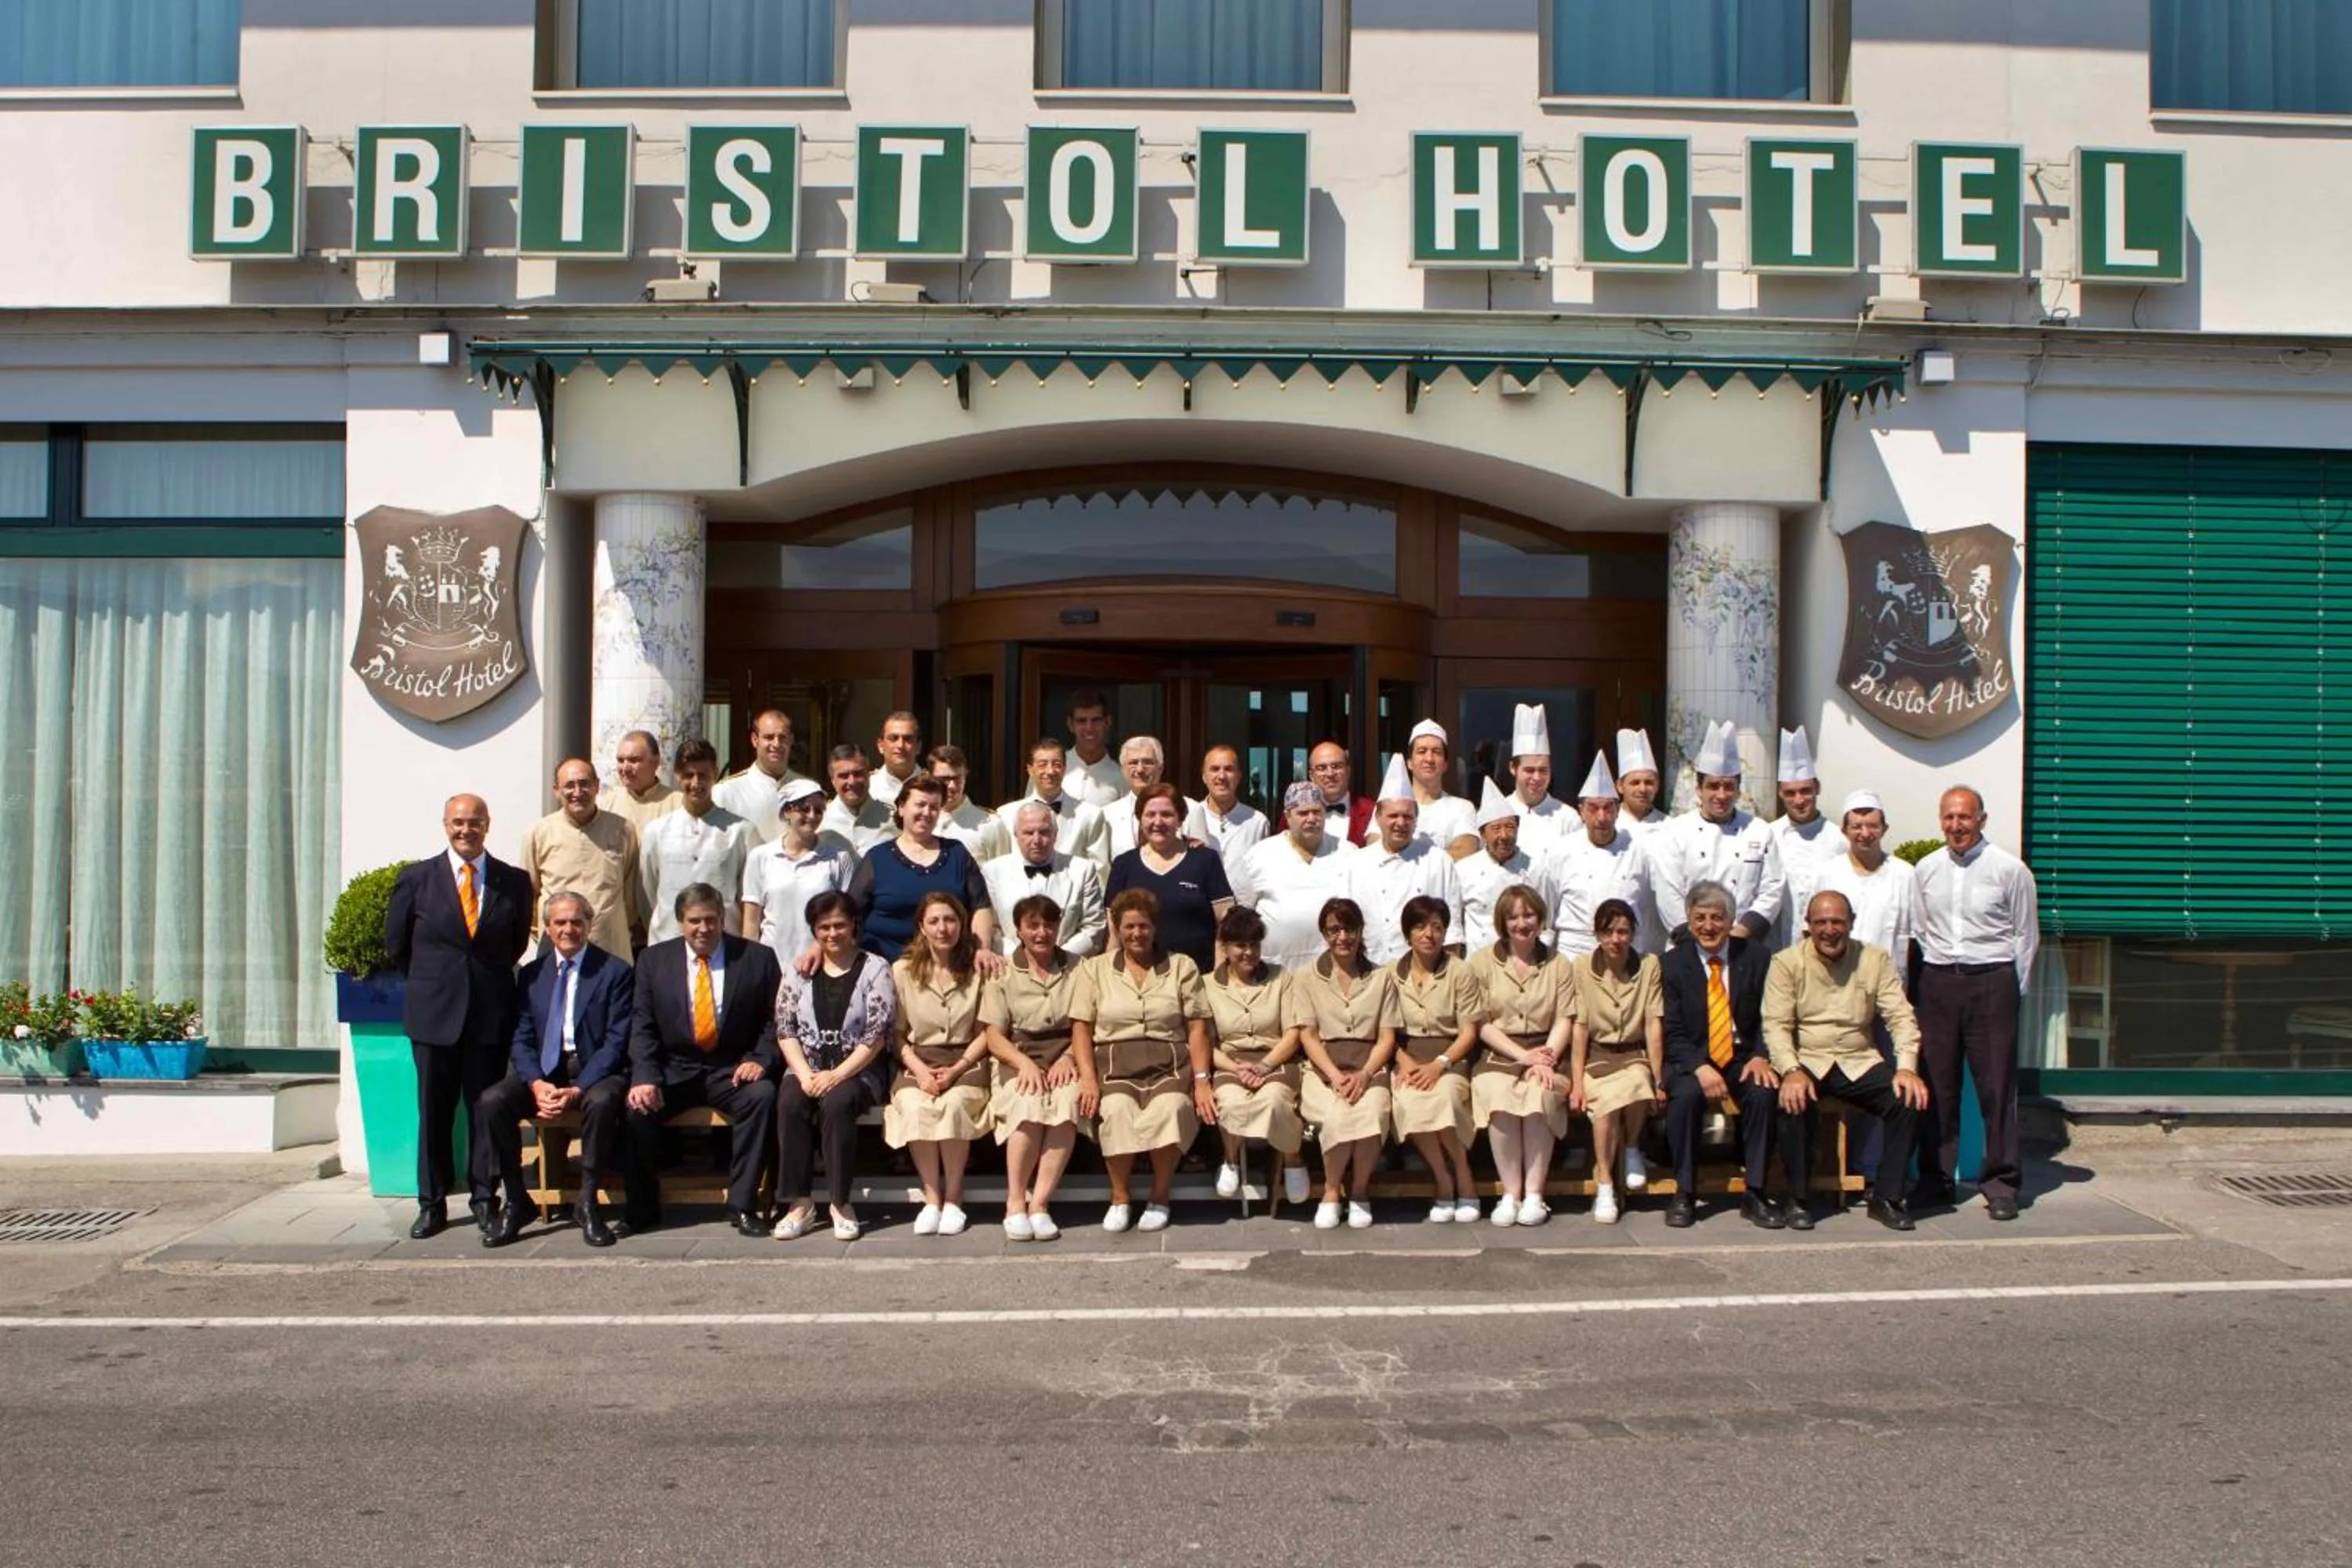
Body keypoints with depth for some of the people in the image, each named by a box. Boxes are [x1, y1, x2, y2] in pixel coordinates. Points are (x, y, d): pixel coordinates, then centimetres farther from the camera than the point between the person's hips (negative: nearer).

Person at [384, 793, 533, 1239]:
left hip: (492, 1014, 0)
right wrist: (429, 984, 13)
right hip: (434, 1013, 0)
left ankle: (485, 1200, 14)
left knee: (487, 1109, 4)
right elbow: (396, 943, 11)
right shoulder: (416, 879, 2)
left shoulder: (514, 881, 3)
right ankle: (432, 1204, 15)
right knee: (434, 1112, 6)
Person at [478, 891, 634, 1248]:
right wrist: (536, 1083, -14)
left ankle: (587, 1202, -19)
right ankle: (517, 1201, -8)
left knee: (601, 1101, -37)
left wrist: (578, 1089, -20)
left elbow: (616, 1042, -7)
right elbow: (522, 1039, 6)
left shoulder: (615, 972, -1)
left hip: (595, 1070, -4)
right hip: (544, 1070, 4)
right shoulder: (531, 974, 12)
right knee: (491, 1102, -23)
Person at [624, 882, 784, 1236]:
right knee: (637, 1105, -27)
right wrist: (645, 1077, -15)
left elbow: (774, 1020, 2)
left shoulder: (758, 958, 1)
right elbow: (642, 1027, 1)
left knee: (763, 1095, -31)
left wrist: (760, 1059, -16)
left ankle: (742, 1206, -21)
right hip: (673, 1070, 1)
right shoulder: (654, 960, 6)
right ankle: (641, 1210, -8)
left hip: (731, 1071, -1)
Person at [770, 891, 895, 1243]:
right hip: (807, 1067, 3)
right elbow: (785, 1030, 5)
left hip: (858, 1069, -3)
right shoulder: (799, 971, 11)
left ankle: (841, 1203, -22)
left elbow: (877, 1034, -8)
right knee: (790, 1102, -28)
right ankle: (798, 1204, -24)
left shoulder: (874, 969, 0)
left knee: (837, 1102, -33)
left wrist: (837, 1075, -17)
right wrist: (805, 1075, -11)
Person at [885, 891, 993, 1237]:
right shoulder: (903, 971, 6)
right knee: (915, 1106, -33)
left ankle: (953, 1198, -18)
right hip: (917, 1063, 1)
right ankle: (931, 1197, -19)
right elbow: (896, 1033, 5)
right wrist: (919, 1070, -11)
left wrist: (956, 1069, -11)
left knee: (954, 1103, -34)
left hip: (966, 1062, -1)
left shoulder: (978, 969, 4)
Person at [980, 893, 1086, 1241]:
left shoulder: (1078, 970, 14)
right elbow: (994, 1036, 4)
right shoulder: (1003, 975, 11)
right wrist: (1025, 1063, -15)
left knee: (1068, 1102, -34)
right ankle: (1015, 1202, -24)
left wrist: (1070, 1058, -13)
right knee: (1029, 1105, -34)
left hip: (1066, 1059, 1)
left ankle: (1039, 1203, -30)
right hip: (1019, 1059, -1)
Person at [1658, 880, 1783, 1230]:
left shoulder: (1757, 957, 4)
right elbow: (1673, 1033, -4)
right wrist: (1700, 1068, -21)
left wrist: (1761, 1057, -15)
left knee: (1765, 1093, -29)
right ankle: (1684, 1194, -17)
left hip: (1744, 1059, 1)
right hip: (1693, 1062, -1)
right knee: (1685, 1095, -32)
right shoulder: (1673, 963, 0)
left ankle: (1755, 1194, -16)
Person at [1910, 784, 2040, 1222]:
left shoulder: (2009, 869, -3)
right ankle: (1935, 1180, 14)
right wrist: (1937, 976, 10)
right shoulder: (1927, 869, 9)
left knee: (1996, 1087, -2)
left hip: (1991, 982, -3)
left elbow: (2026, 936, 2)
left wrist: (2010, 990, 1)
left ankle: (2001, 1184, 7)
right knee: (1937, 1086, 5)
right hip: (1937, 982, 3)